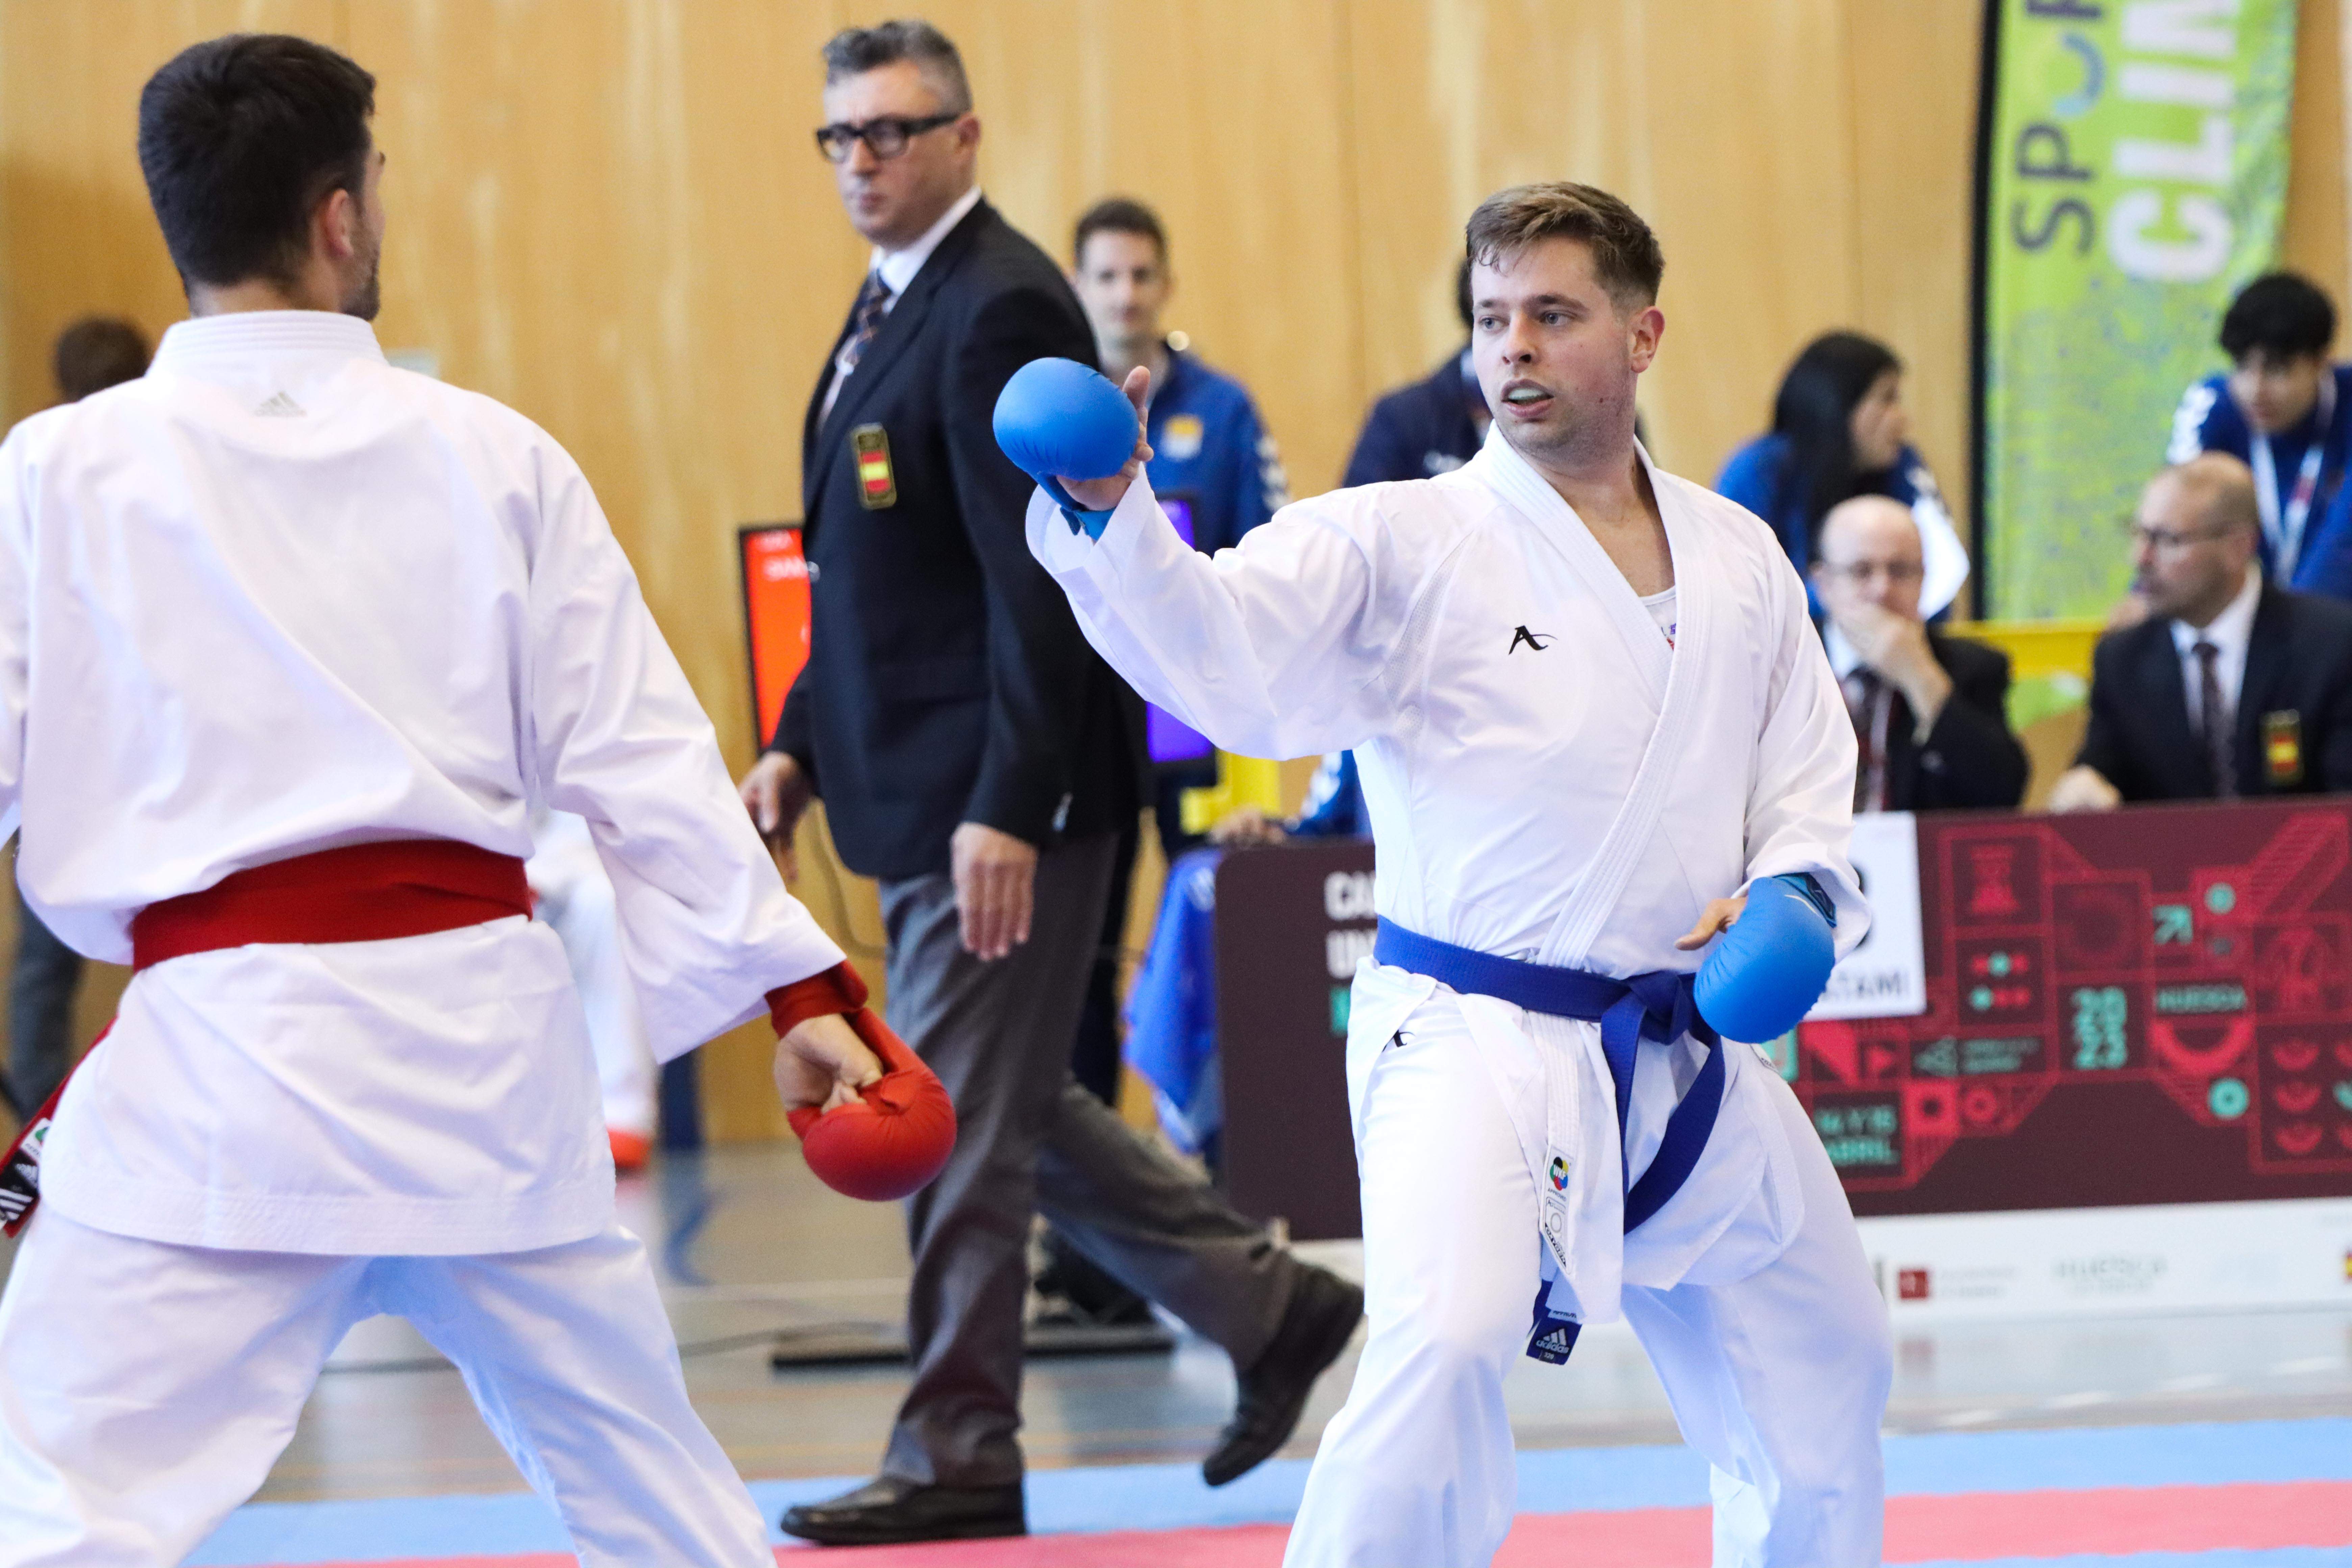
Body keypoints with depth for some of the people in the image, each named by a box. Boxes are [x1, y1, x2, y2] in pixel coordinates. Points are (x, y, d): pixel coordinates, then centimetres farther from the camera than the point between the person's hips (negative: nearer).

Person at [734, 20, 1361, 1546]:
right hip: (925, 789, 10)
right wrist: (799, 742, 15)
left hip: (999, 800, -10)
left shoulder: (1001, 310, -16)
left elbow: (1041, 580, -22)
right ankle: (1271, 1307, 26)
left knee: (961, 1123, -3)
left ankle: (958, 1459, 6)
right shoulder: (897, 307, 14)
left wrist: (1009, 810, -25)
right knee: (1012, 1108, 16)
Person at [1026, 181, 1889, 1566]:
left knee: (1821, 1367, 19)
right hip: (1477, 1039, -6)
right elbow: (1213, 647, -21)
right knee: (1449, 1345, -29)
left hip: (1690, 1061, 6)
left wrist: (1794, 892, -6)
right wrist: (1110, 511, -39)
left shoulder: (1738, 558, 9)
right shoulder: (1405, 544, -7)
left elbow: (1810, 775, 15)